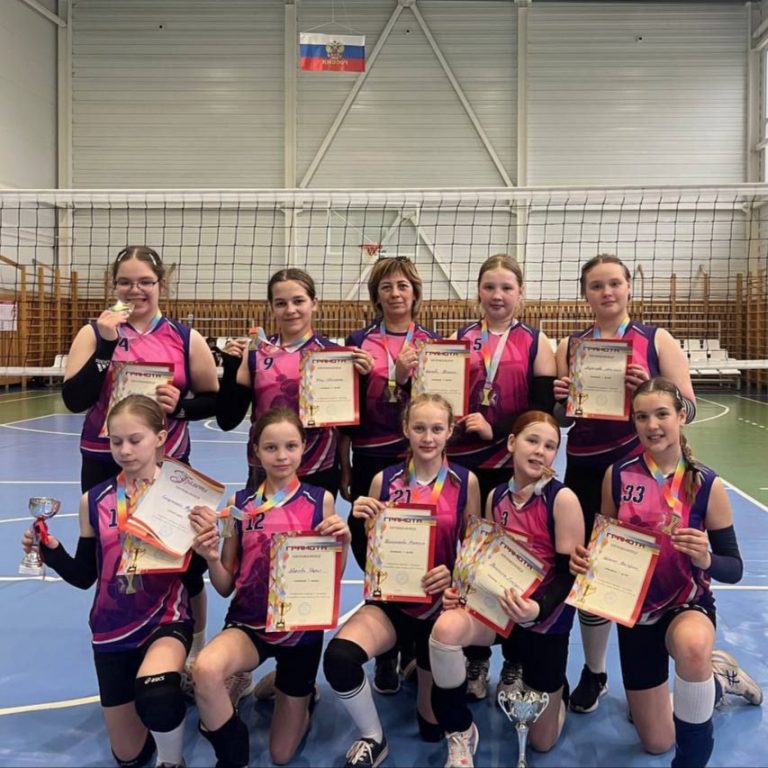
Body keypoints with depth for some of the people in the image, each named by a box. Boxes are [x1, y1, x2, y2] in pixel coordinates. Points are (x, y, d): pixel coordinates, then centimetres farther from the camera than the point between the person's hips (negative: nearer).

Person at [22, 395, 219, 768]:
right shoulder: (94, 501, -2)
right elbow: (84, 576, 5)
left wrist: (204, 549, -29)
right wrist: (51, 551, -12)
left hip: (166, 620, -4)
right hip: (113, 630, 4)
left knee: (155, 693, -37)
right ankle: (171, 685, 45)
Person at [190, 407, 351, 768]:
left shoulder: (321, 500, -5)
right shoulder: (240, 503, -3)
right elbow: (225, 587, 1)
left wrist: (343, 542, -19)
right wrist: (211, 556, -19)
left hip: (302, 628, 0)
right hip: (249, 623, 1)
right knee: (205, 668, -36)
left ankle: (302, 693, 45)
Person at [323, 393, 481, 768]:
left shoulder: (465, 481, -6)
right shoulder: (384, 480, -3)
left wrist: (454, 574, -19)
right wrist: (361, 521, -16)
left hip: (440, 601, 0)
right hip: (391, 599, 0)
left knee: (432, 727, -1)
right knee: (339, 657, -30)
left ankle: (425, 666, 36)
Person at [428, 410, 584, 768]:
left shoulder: (562, 499, -13)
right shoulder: (496, 497, 1)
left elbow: (570, 571, -16)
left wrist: (537, 608, -34)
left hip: (545, 619, -3)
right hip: (497, 603, 3)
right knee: (445, 628, -34)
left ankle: (555, 691, 46)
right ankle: (461, 733, -11)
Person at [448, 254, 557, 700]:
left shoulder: (536, 343, 1)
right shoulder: (459, 339, 9)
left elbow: (544, 411, -6)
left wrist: (496, 431, -17)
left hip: (514, 469, -2)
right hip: (464, 465, 3)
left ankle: (515, 664, 22)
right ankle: (475, 660, 24)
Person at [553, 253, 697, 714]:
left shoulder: (657, 340, 0)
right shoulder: (570, 346, 7)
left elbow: (688, 409, -4)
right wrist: (560, 399, -11)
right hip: (585, 470, 2)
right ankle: (594, 673, 28)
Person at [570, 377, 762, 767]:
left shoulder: (707, 485, -12)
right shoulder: (618, 476, -8)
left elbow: (734, 569, -9)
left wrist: (705, 559, -30)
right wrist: (584, 558, -19)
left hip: (688, 604, -2)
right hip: (636, 611, 3)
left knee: (692, 646, -42)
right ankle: (715, 677, 41)